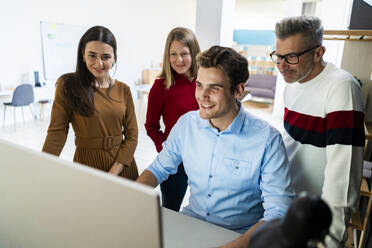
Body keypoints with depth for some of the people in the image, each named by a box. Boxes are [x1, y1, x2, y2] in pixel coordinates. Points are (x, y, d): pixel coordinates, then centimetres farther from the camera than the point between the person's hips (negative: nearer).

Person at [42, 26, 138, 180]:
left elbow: (131, 135, -2)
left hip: (122, 163, 3)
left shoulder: (123, 90, 1)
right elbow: (57, 131, -9)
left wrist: (114, 172, -12)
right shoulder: (67, 85, -5)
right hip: (87, 162, -2)